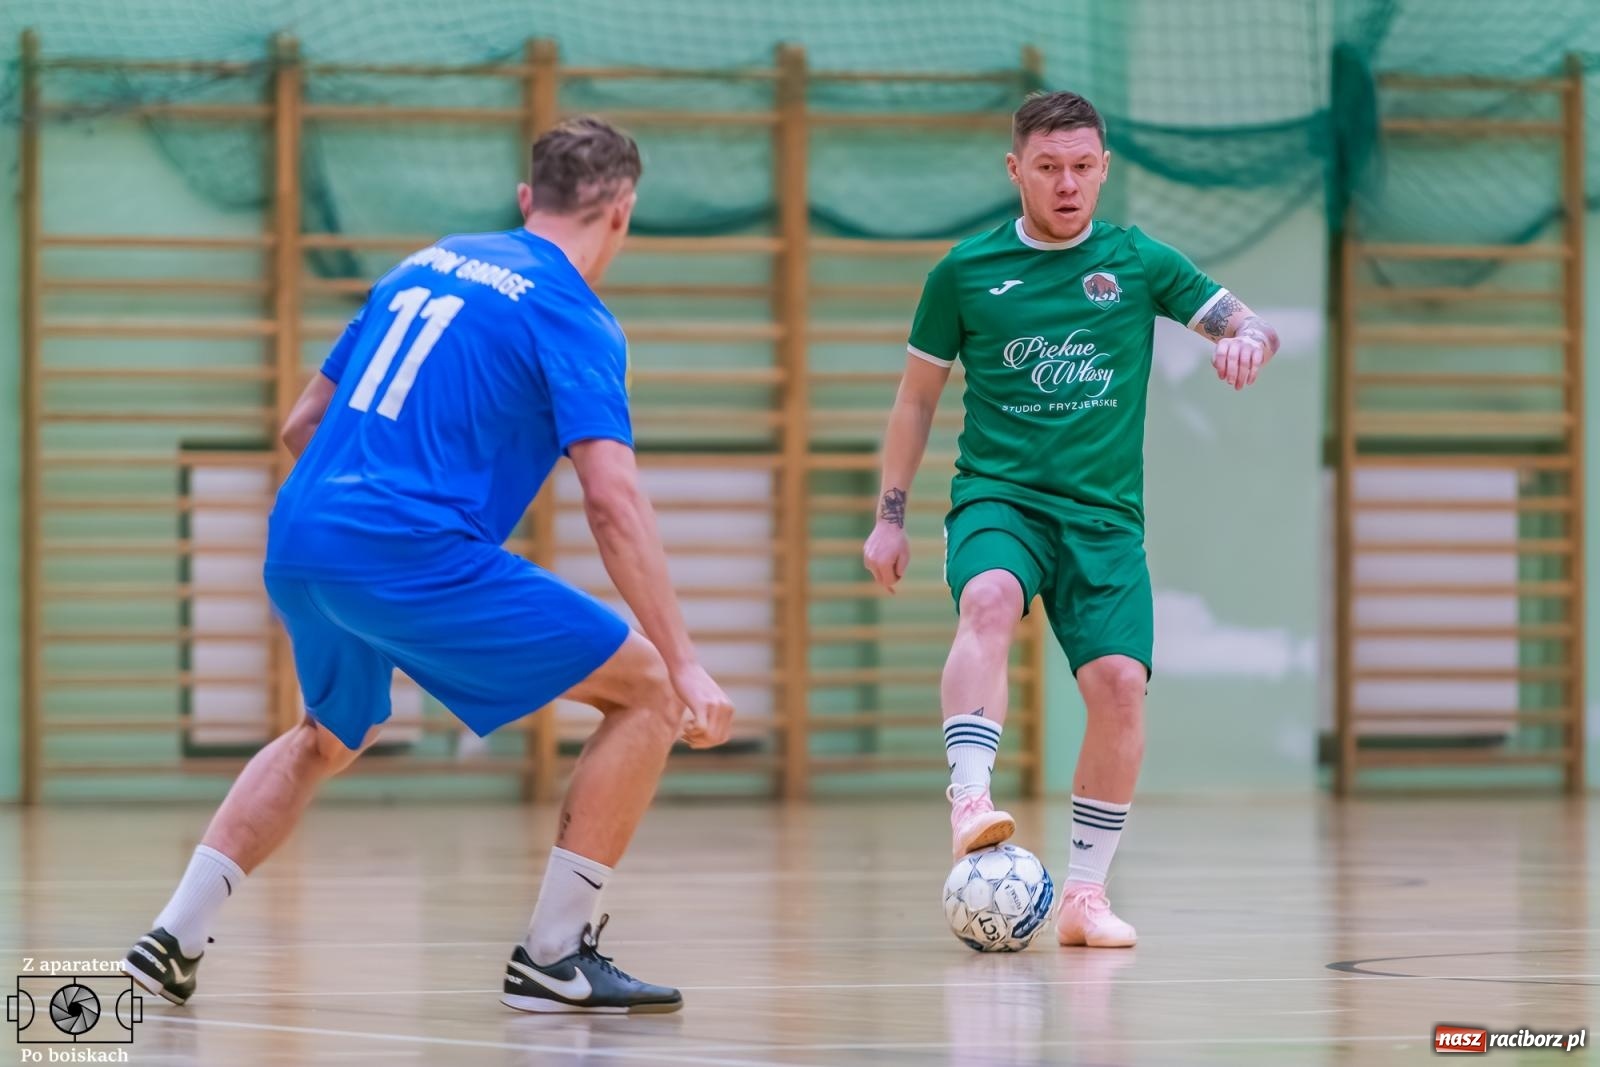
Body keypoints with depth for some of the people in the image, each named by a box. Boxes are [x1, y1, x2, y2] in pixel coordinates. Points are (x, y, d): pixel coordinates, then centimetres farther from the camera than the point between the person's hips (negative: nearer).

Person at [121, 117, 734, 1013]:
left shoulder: (426, 265, 19)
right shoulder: (573, 317, -2)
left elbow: (304, 425, 24)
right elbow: (614, 500, -14)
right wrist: (688, 667, -16)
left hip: (298, 545, 8)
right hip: (415, 558, -8)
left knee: (330, 739, 35)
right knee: (647, 691, 1)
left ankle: (174, 942, 28)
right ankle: (552, 956, 0)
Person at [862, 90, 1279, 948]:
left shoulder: (1137, 263, 8)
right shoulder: (966, 272, 7)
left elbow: (1251, 325, 8)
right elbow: (917, 397, 15)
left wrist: (1246, 341, -17)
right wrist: (889, 517, 12)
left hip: (1103, 514, 1)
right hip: (996, 495, -1)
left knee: (1119, 682, -16)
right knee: (989, 601, -35)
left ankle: (1084, 893, -1)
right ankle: (970, 799, -49)